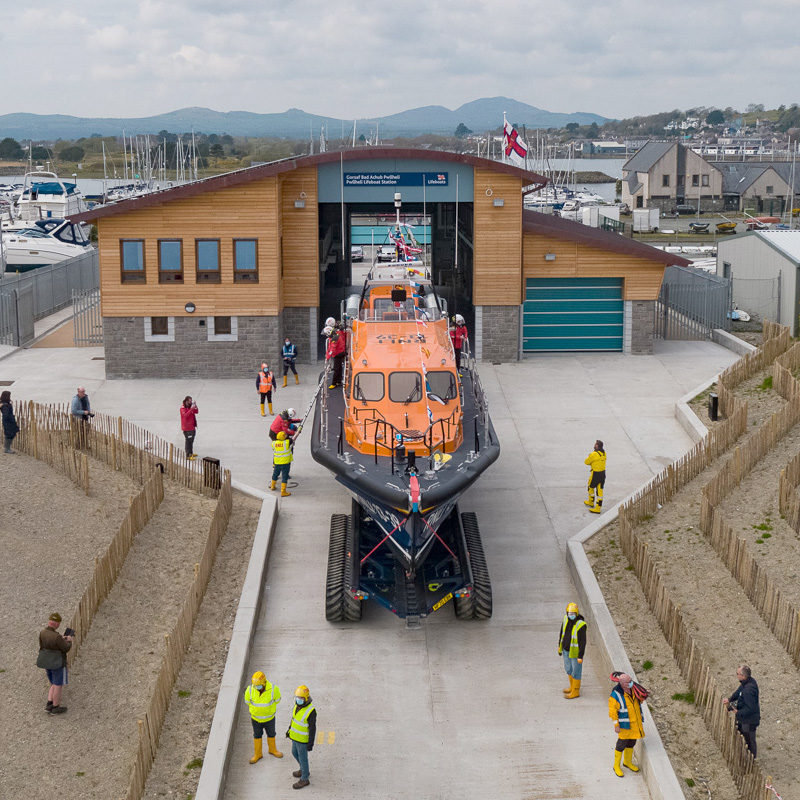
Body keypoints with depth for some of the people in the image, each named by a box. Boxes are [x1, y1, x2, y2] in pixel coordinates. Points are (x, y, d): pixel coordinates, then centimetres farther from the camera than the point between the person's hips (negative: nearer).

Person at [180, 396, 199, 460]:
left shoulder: (190, 407, 11)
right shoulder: (183, 408, -14)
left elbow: (196, 412, 8)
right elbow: (185, 415, -28)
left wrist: (195, 406, -9)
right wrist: (191, 409, -32)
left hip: (192, 427, 9)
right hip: (187, 428, -9)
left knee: (191, 440, 18)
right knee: (189, 441, -10)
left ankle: (191, 453, 30)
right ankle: (188, 455, -9)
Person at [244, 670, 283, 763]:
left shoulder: (273, 689, -28)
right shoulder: (250, 690, -25)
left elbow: (277, 700, -6)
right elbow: (248, 701, -3)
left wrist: (267, 708, 5)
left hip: (269, 718, 0)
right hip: (256, 718, 0)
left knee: (271, 734, 22)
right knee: (257, 736, 20)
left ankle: (272, 749, 48)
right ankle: (258, 754, 39)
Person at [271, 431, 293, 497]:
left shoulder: (274, 443, -3)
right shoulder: (287, 442, -15)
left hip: (277, 463, 4)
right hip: (285, 463, -4)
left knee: (275, 474, 24)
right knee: (285, 476, -1)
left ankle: (273, 486, 43)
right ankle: (283, 492, -4)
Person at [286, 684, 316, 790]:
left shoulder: (311, 711, -33)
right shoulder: (298, 704, -9)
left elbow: (312, 728, -24)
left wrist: (311, 744, -18)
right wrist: (290, 729, 18)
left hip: (303, 739, -8)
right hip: (295, 736, 8)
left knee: (302, 758, 11)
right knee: (295, 753, 27)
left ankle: (304, 779, 33)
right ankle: (304, 770, 51)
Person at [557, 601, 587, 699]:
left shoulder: (581, 625, -28)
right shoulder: (566, 619, -7)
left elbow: (583, 642, -23)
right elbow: (562, 632, 9)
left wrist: (580, 656, -21)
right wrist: (560, 645, 16)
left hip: (575, 651, -7)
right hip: (566, 649, 7)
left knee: (575, 671, 8)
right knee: (568, 669, 23)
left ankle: (575, 692, 25)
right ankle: (572, 687, 43)